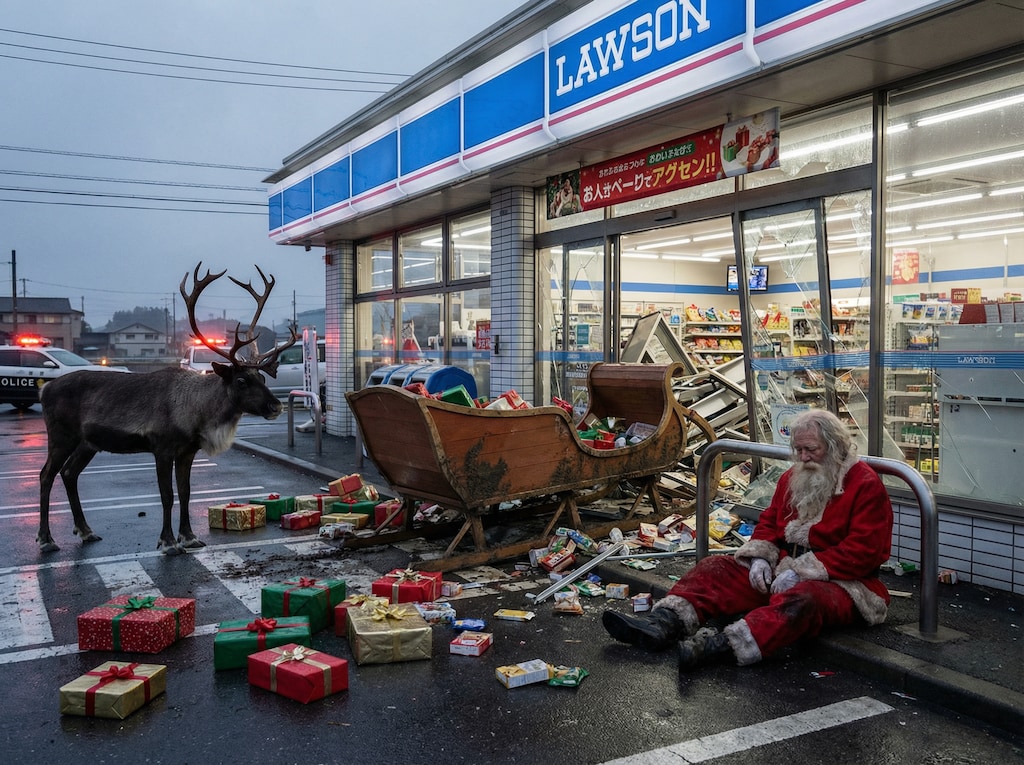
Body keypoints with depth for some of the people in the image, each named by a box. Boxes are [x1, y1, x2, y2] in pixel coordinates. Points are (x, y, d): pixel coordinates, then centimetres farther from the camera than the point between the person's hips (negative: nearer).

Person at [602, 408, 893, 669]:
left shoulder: (867, 486, -11)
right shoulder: (793, 477, 12)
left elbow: (863, 551, -18)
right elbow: (769, 522, 19)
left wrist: (801, 572, -22)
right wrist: (761, 557, -3)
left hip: (841, 583, -7)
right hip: (783, 572, 7)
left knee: (798, 600, -40)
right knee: (716, 567, -8)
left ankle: (720, 646, -57)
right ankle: (665, 623, -31)